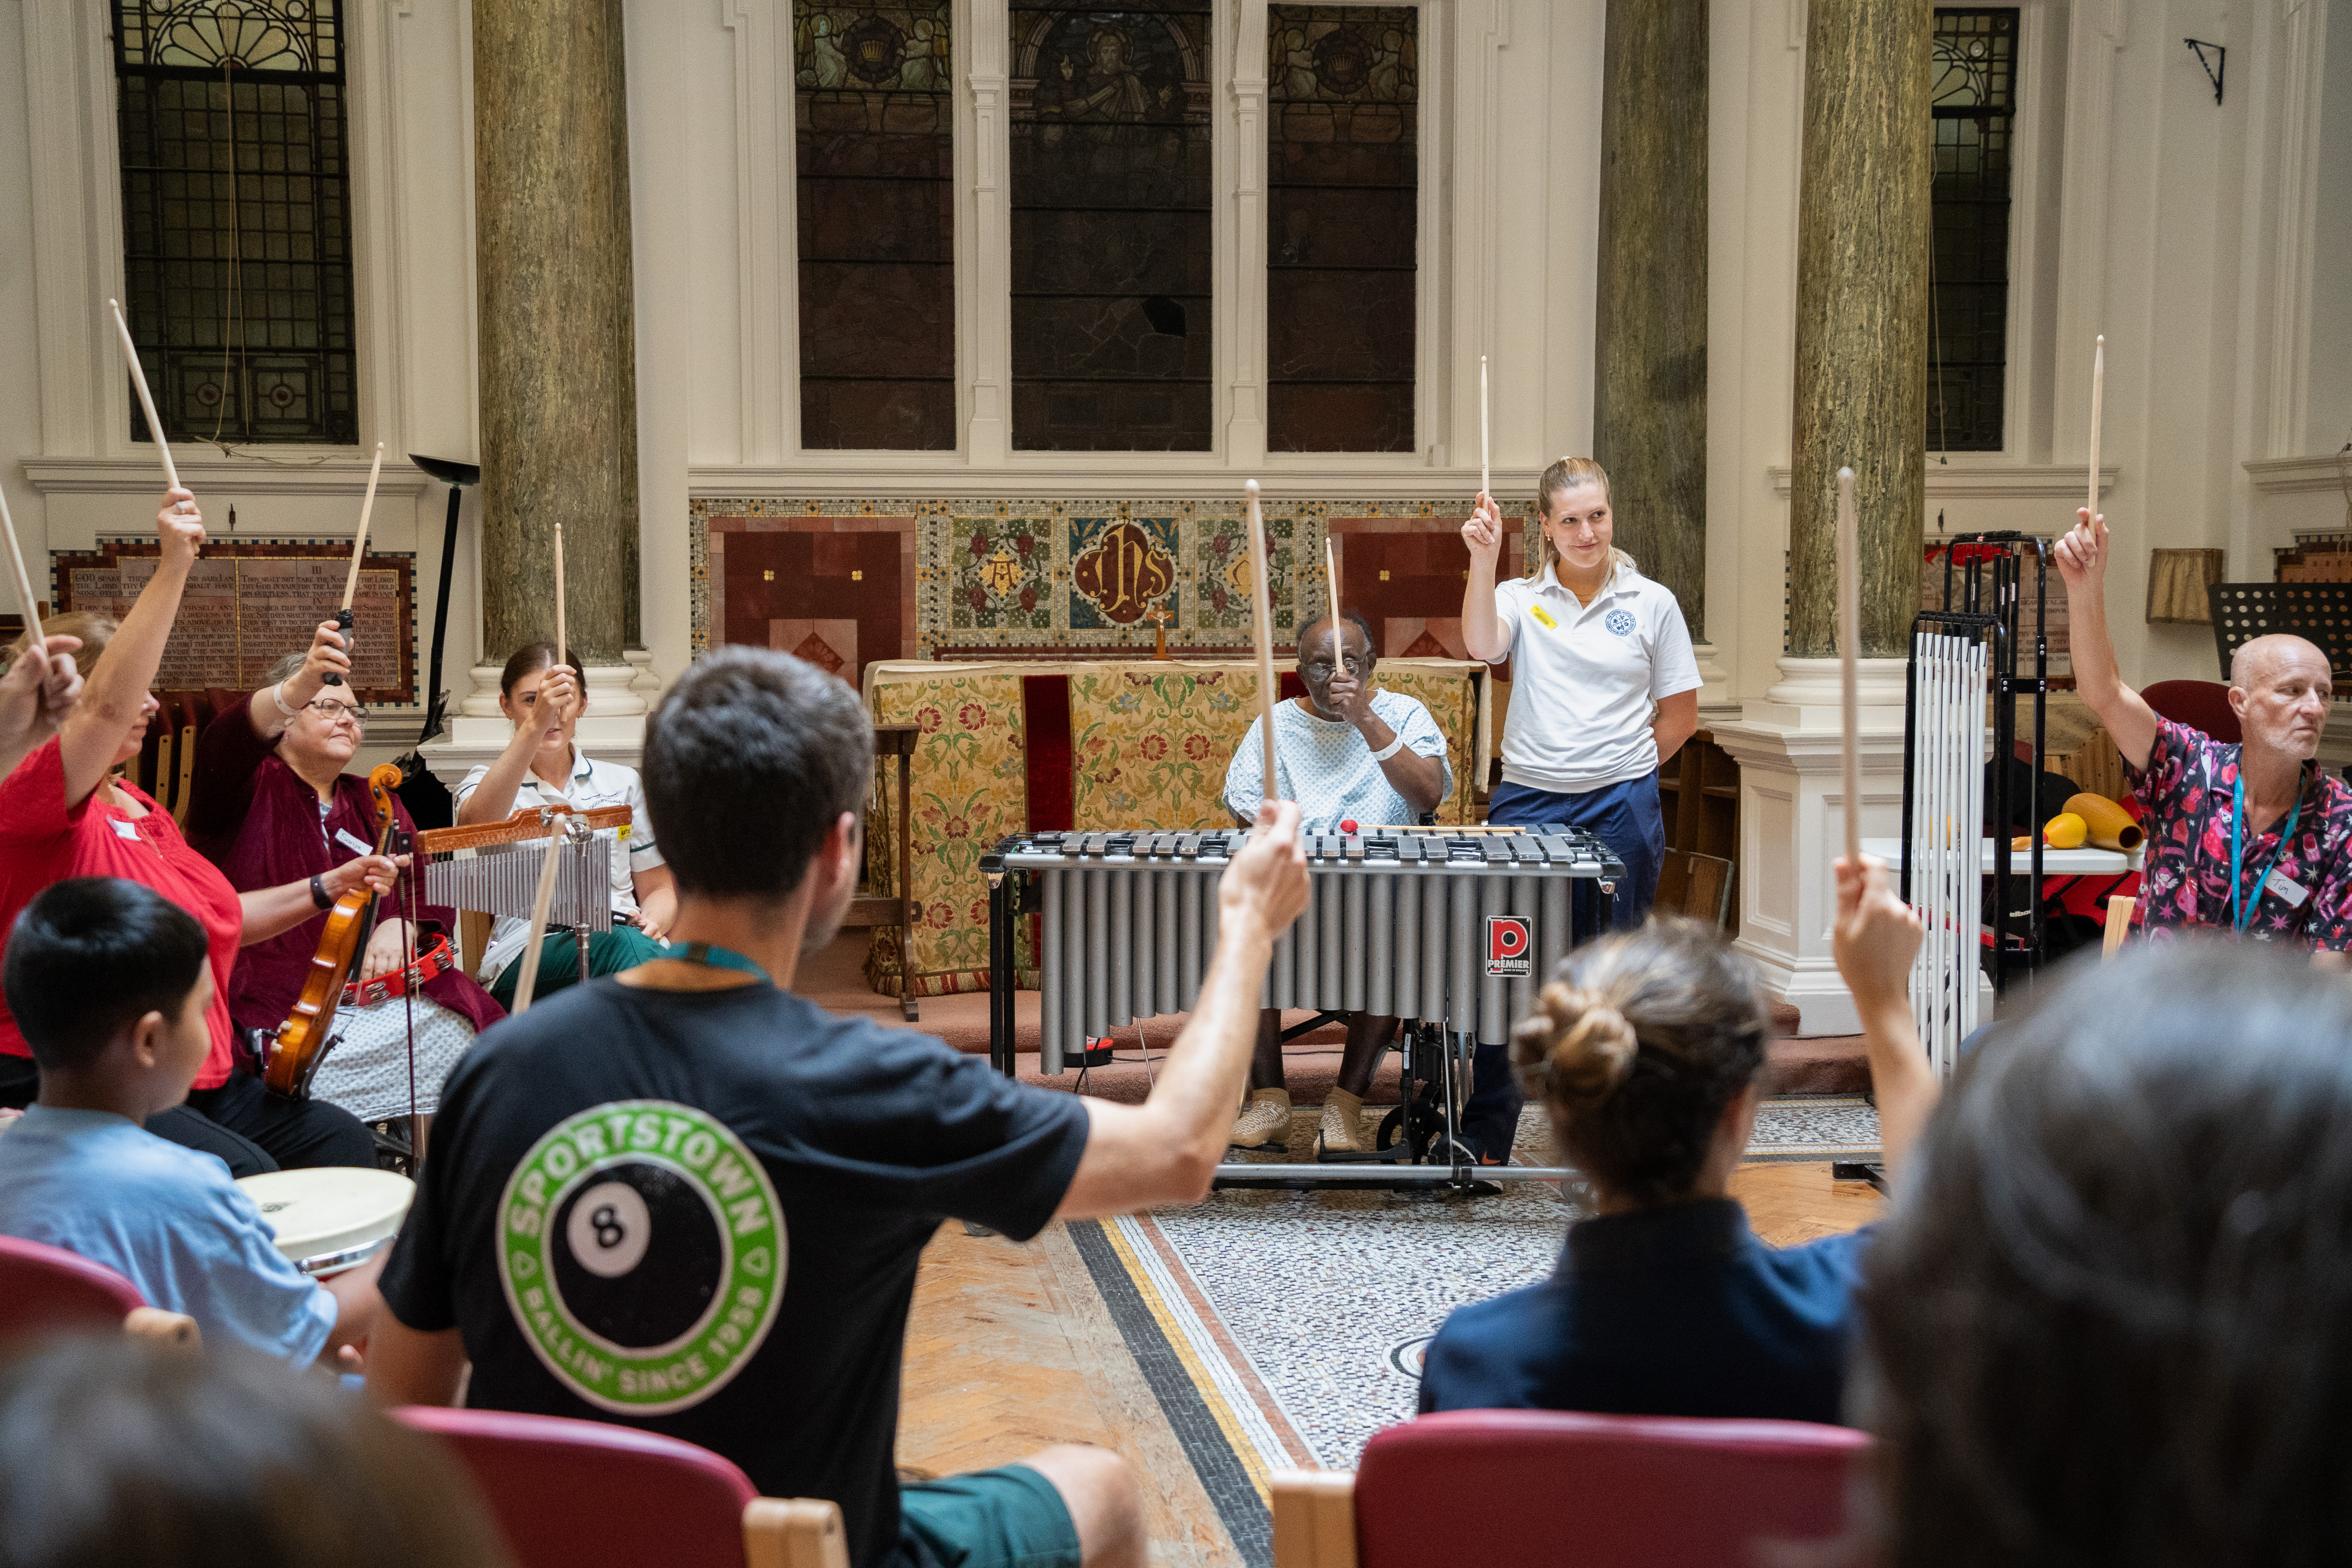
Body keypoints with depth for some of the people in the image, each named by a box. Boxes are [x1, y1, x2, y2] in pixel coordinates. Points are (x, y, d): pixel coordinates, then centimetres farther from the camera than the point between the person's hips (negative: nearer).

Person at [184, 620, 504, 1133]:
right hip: (274, 1003, -4)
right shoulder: (251, 788, 8)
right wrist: (300, 686, -34)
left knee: (457, 1033, -20)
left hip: (375, 992, 5)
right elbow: (223, 747, -16)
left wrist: (400, 923, -8)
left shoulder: (375, 804, 24)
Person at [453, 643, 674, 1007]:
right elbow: (476, 823, -15)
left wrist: (652, 923, -3)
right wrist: (534, 725, -26)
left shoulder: (623, 783, 22)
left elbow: (658, 889, 23)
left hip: (624, 938, 3)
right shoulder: (485, 784, 13)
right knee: (623, 947, -38)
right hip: (524, 959, -3)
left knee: (635, 945, -37)